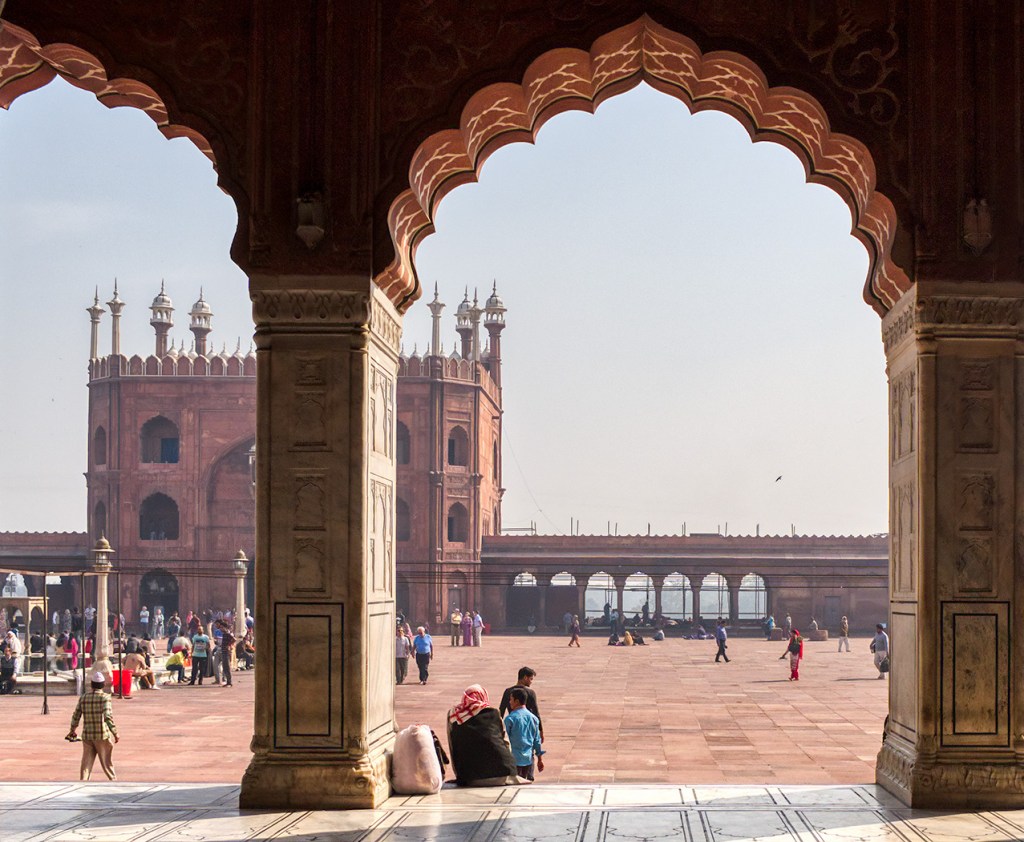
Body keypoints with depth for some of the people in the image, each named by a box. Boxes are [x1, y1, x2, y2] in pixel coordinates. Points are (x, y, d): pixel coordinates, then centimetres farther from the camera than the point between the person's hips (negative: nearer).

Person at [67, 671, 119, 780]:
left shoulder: (83, 697, 3)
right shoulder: (104, 697, -10)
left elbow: (76, 716, 8)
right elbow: (108, 717, -21)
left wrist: (73, 730, 25)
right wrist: (115, 733, -17)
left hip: (87, 736, 3)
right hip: (102, 736, -3)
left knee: (86, 763, 6)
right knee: (107, 762, 14)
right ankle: (113, 780, 29)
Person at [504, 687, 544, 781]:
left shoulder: (510, 718, -10)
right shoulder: (533, 718, 5)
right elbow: (537, 740, 9)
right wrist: (540, 759, 16)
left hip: (514, 759, -5)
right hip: (529, 759, 5)